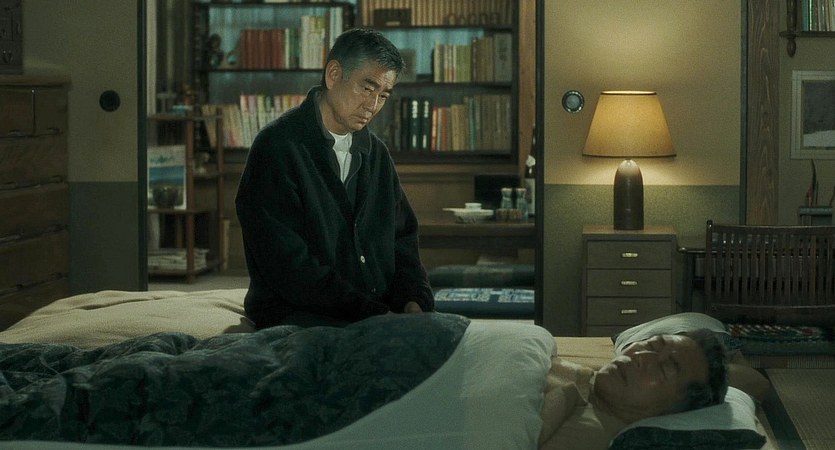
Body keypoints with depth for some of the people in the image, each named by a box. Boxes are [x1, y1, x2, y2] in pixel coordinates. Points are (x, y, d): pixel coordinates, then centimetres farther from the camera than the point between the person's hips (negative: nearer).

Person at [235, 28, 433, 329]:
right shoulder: (277, 148, -8)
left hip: (379, 314, 7)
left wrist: (414, 303, -3)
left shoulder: (376, 154, 17)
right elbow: (287, 264, -15)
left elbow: (402, 239, 20)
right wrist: (373, 314, -19)